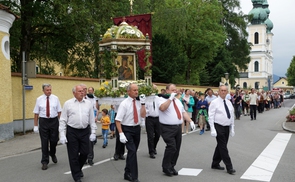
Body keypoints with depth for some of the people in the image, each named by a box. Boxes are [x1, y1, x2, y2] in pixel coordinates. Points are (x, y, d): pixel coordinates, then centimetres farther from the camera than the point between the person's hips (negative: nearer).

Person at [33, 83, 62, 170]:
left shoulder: (55, 98, 1)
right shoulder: (39, 99, 0)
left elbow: (59, 111, 3)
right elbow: (36, 113, 1)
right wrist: (35, 126, -2)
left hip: (54, 121, 1)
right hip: (43, 121, -1)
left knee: (54, 140, 8)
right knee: (44, 142, 2)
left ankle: (52, 154, 39)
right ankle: (45, 162, 11)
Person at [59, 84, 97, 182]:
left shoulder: (88, 103, 5)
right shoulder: (68, 103, -2)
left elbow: (92, 119, 7)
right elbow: (63, 120, -2)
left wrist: (93, 133, 4)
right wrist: (62, 135, -6)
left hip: (85, 131, 2)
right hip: (72, 131, -2)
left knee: (85, 152, 7)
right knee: (73, 155, 4)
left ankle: (79, 169, 37)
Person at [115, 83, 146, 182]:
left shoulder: (138, 102, 2)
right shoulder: (124, 103, -13)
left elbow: (143, 115, -4)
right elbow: (118, 120, -15)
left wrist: (143, 103, -13)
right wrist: (121, 134, -22)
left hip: (137, 129, 6)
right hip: (127, 129, -6)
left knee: (132, 152, 15)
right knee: (132, 151, -13)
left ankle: (127, 174, 30)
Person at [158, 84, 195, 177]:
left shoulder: (178, 101, 19)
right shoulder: (162, 99, -5)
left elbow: (183, 112, 18)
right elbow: (162, 108, -26)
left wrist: (191, 121, 7)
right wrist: (170, 98, -24)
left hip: (178, 127, 8)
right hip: (167, 128, -7)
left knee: (177, 149, 9)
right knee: (171, 147, -16)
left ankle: (172, 167, 22)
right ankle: (166, 168, -1)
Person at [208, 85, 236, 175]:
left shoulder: (229, 103, 10)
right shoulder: (214, 102, -8)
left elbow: (232, 116, 15)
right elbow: (211, 117, -11)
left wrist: (232, 128, 11)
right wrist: (213, 130, -17)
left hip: (227, 127, 6)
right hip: (219, 127, -6)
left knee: (220, 146, 14)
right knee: (223, 147, -4)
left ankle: (215, 164, 27)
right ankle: (229, 167, 1)